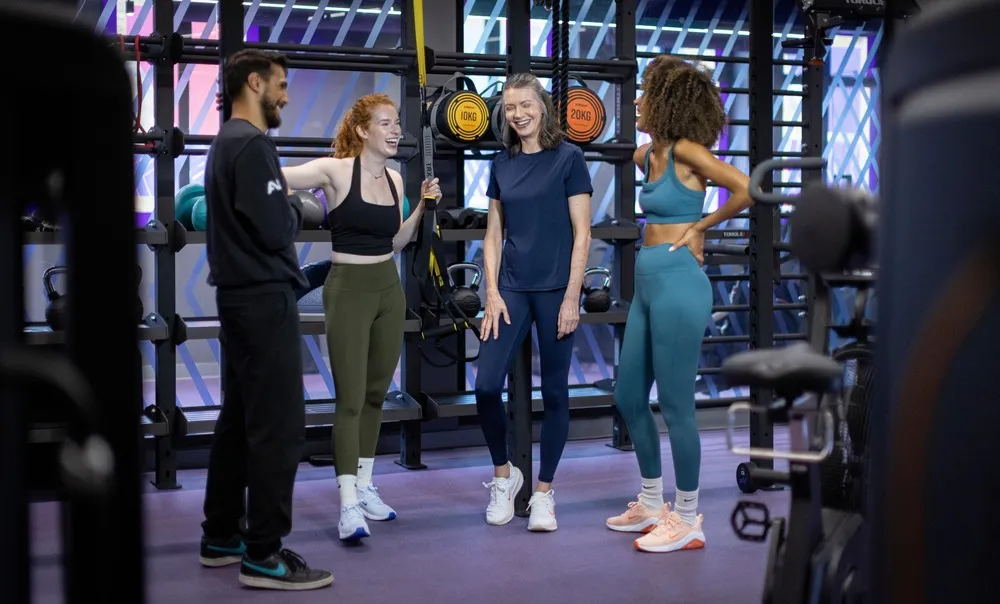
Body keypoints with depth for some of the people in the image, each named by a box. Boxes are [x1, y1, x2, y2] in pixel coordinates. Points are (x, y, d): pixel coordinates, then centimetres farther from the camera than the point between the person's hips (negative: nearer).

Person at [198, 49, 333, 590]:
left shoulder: (225, 143, 18)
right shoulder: (252, 144, -15)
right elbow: (274, 228, -22)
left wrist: (283, 209, 5)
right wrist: (295, 209, -2)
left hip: (240, 296, 11)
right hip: (264, 299, -11)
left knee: (239, 420, 14)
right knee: (279, 426, -8)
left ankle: (221, 537, 21)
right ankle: (263, 555, -4)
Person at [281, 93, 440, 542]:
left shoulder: (395, 179, 8)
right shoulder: (336, 171, -11)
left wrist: (422, 207, 5)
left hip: (389, 289, 6)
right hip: (348, 289, -6)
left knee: (376, 393, 13)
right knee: (350, 398, -8)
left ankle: (364, 487, 25)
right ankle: (348, 504, -6)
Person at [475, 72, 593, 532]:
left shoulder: (567, 158, -3)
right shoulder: (501, 163, 9)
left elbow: (581, 234, -5)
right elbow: (493, 236, 11)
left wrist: (571, 298, -11)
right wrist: (492, 292, 1)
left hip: (554, 290, -3)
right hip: (511, 288, 3)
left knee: (554, 392, 4)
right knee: (486, 385, -7)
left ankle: (543, 493, 17)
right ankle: (504, 475, 16)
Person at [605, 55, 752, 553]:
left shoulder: (686, 151, -12)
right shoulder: (646, 155, 12)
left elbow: (747, 189, -22)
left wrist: (702, 225, -10)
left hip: (678, 284, -9)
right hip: (648, 285, 9)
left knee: (675, 405, -1)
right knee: (628, 397, 15)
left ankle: (688, 521, 13)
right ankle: (653, 505, 30)